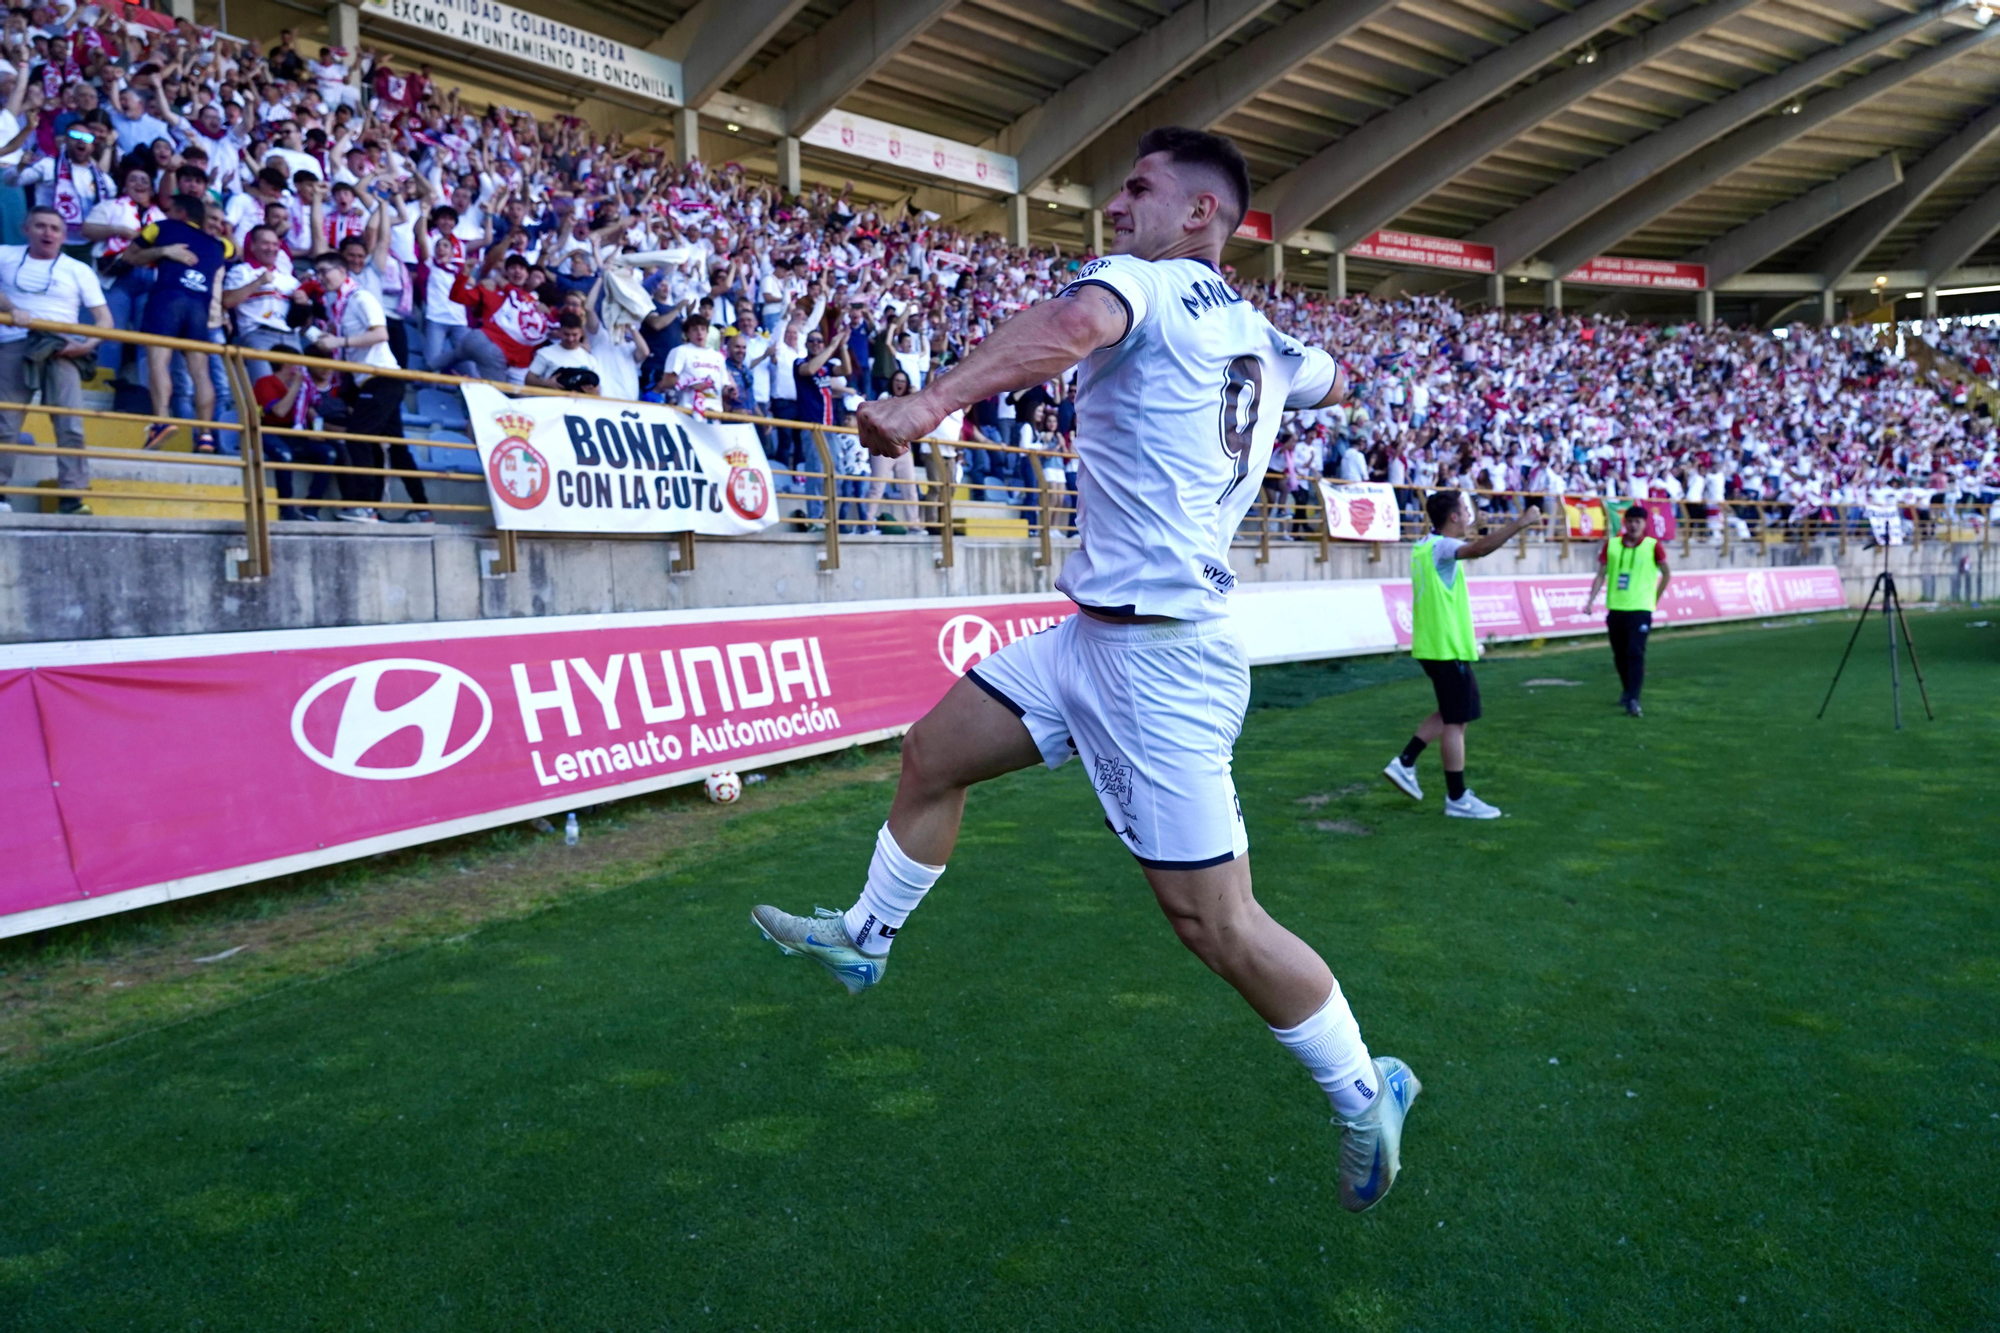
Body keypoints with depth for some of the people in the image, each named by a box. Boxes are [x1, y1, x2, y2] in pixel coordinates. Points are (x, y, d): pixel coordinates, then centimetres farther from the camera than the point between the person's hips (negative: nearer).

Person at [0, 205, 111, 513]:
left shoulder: (78, 270, 13)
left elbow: (104, 319, 8)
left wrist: (87, 344, -9)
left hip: (61, 348, -1)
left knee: (71, 425, -12)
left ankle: (72, 496, -11)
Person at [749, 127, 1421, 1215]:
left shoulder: (1146, 281, -11)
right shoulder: (1259, 335, 12)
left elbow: (1075, 323, -36)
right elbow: (1327, 380, 35)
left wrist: (932, 400, -48)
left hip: (1157, 656, -10)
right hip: (1098, 633, 10)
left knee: (1213, 920, -1)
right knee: (932, 755, 14)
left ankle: (1364, 1093, 20)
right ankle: (865, 939, 35)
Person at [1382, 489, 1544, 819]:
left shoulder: (1426, 547, 13)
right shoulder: (1441, 547, -17)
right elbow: (1479, 549, -37)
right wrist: (1521, 522, -37)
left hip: (1432, 645, 10)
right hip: (1448, 648, -10)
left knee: (1449, 715, 21)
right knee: (1455, 722, -2)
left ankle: (1404, 764, 16)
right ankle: (1457, 799, 5)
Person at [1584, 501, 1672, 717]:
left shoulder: (1653, 545, -3)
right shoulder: (1611, 545, 5)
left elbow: (1666, 573, 8)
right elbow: (1601, 575, 7)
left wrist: (1654, 599, 7)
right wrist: (1591, 600, -3)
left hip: (1640, 609, -3)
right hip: (1615, 608, 3)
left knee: (1636, 653, -14)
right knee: (1619, 655, 12)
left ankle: (1633, 701, -16)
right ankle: (1627, 691, 34)